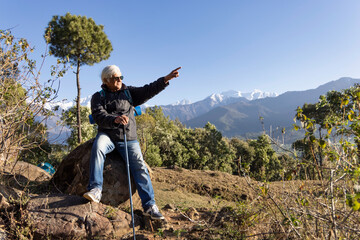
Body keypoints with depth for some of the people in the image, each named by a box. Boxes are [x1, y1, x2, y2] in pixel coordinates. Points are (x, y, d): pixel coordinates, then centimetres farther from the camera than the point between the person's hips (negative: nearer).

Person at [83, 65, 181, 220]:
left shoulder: (128, 92, 16)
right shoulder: (98, 97, 7)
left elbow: (148, 91, 5)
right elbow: (98, 116, -11)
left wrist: (166, 79, -6)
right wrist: (115, 119, -32)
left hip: (128, 139, 2)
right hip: (107, 135, -1)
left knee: (140, 166, -13)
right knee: (97, 147, -35)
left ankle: (149, 205, -10)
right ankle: (95, 190, -31)